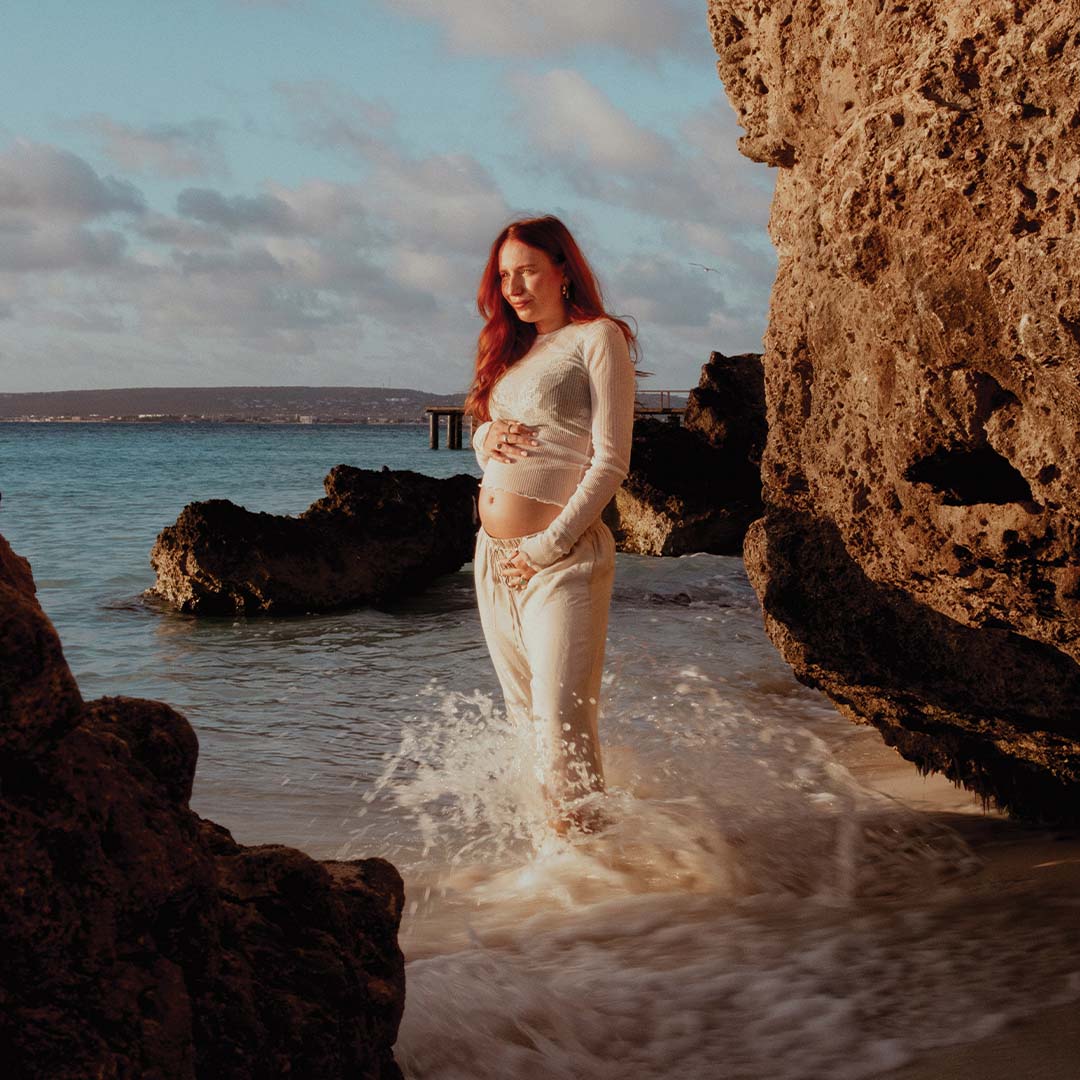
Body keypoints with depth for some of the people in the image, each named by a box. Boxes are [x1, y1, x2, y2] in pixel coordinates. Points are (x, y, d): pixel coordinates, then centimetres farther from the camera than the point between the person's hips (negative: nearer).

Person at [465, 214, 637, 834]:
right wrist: (485, 439, 1)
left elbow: (611, 463, -11)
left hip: (562, 562, -8)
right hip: (494, 560, 8)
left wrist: (550, 545, -16)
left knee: (563, 727, -11)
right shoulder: (513, 348, 18)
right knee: (526, 721, 14)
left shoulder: (598, 338, -4)